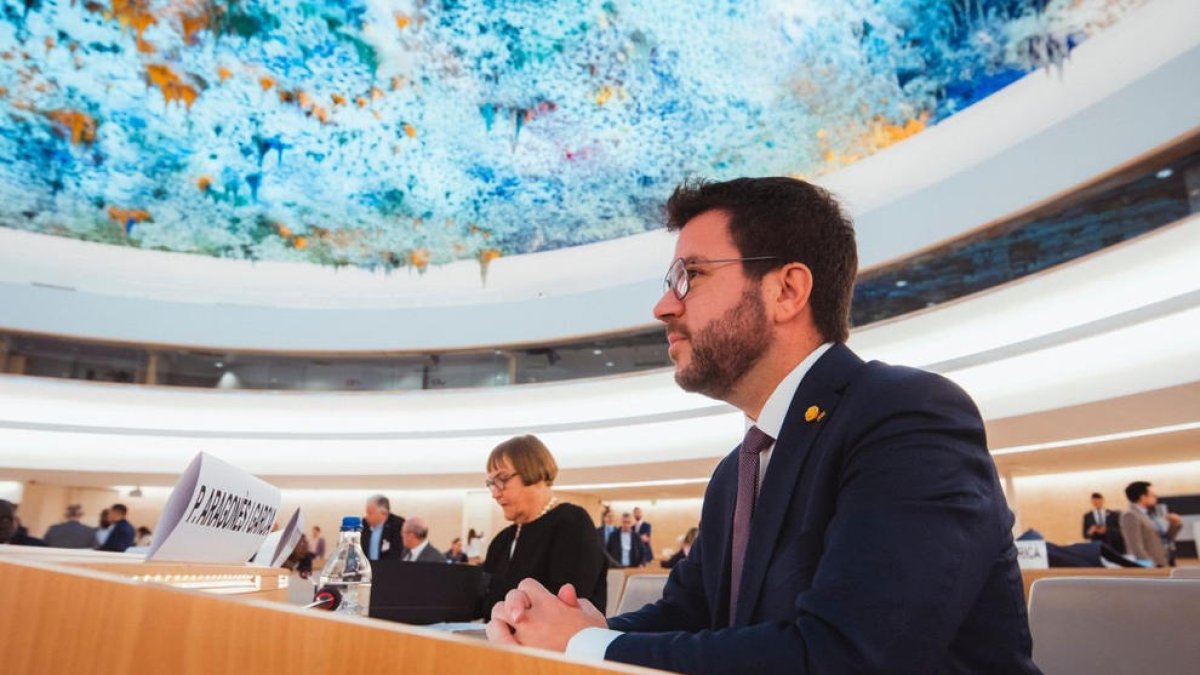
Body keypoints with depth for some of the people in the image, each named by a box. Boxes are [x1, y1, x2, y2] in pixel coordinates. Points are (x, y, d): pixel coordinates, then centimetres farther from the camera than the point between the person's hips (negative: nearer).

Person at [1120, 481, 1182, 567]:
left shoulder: (1151, 514, 14)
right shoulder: (1131, 516, -11)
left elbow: (1164, 540, 22)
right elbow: (1136, 548, -17)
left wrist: (1175, 525, 8)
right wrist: (1151, 566, -20)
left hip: (1165, 565, 8)